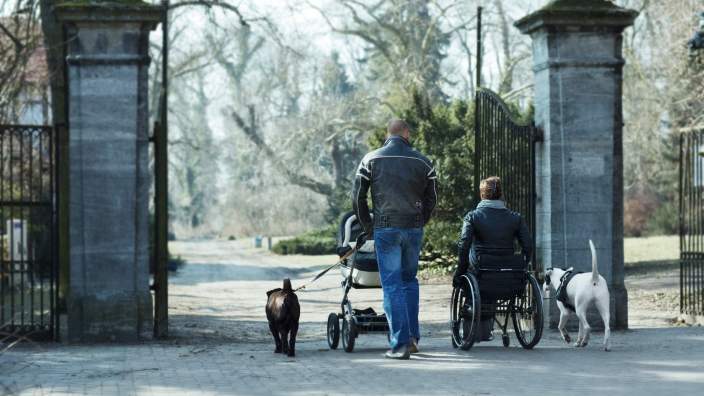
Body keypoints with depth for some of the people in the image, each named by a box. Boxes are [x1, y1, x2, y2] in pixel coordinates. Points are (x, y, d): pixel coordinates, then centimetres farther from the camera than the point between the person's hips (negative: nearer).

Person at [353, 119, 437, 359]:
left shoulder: (371, 160, 2)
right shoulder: (422, 162, 5)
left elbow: (358, 198, 2)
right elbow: (432, 198, 8)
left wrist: (367, 227, 12)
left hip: (385, 229, -2)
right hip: (414, 229, 2)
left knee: (392, 285, -1)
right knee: (410, 280, 18)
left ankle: (400, 344, -6)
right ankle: (413, 337, 15)